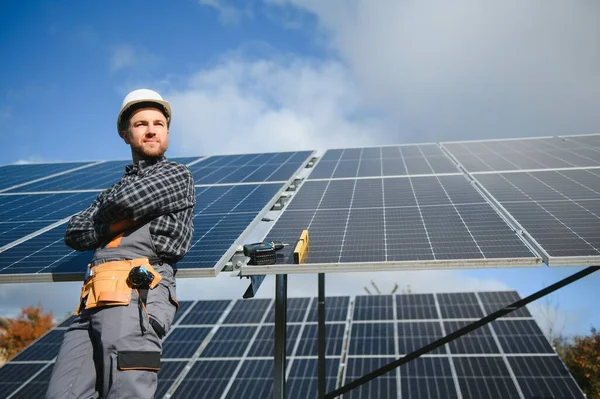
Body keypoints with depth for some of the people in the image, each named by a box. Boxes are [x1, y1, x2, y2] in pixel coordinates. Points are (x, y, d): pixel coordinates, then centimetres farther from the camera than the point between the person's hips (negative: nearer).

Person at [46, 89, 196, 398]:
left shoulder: (177, 176, 12)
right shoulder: (112, 191, 31)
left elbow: (126, 201, -6)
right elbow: (74, 234, 17)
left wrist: (103, 219, 15)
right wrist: (116, 222, 2)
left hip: (136, 295, -6)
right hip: (92, 303, 6)